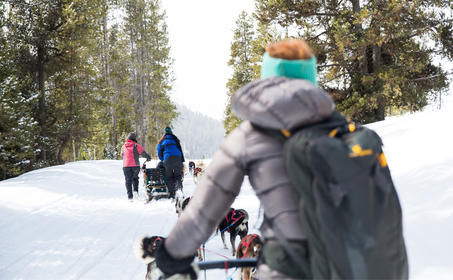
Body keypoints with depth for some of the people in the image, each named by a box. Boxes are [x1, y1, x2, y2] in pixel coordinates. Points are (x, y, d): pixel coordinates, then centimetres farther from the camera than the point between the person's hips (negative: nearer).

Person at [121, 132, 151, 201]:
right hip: (135, 165, -2)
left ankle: (130, 196, -3)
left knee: (128, 180, 5)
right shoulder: (136, 146, -3)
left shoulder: (123, 147, 11)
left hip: (126, 166, 2)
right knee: (135, 178, 18)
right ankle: (135, 191, -3)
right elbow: (143, 153, -8)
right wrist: (148, 157, 9)